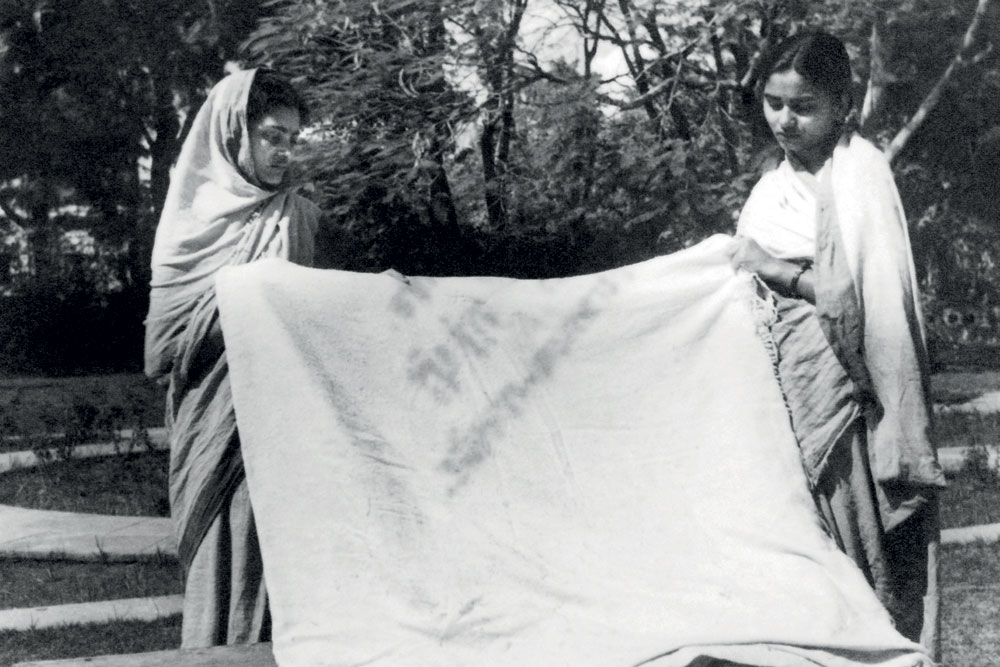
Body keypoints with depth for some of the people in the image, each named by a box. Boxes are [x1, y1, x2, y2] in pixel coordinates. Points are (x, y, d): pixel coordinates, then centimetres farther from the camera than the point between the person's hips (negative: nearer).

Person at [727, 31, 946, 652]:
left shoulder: (858, 168, -9)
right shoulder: (777, 181, 15)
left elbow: (871, 292, -19)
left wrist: (777, 270, -15)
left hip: (835, 385, -7)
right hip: (779, 381, 7)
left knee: (853, 548, -2)